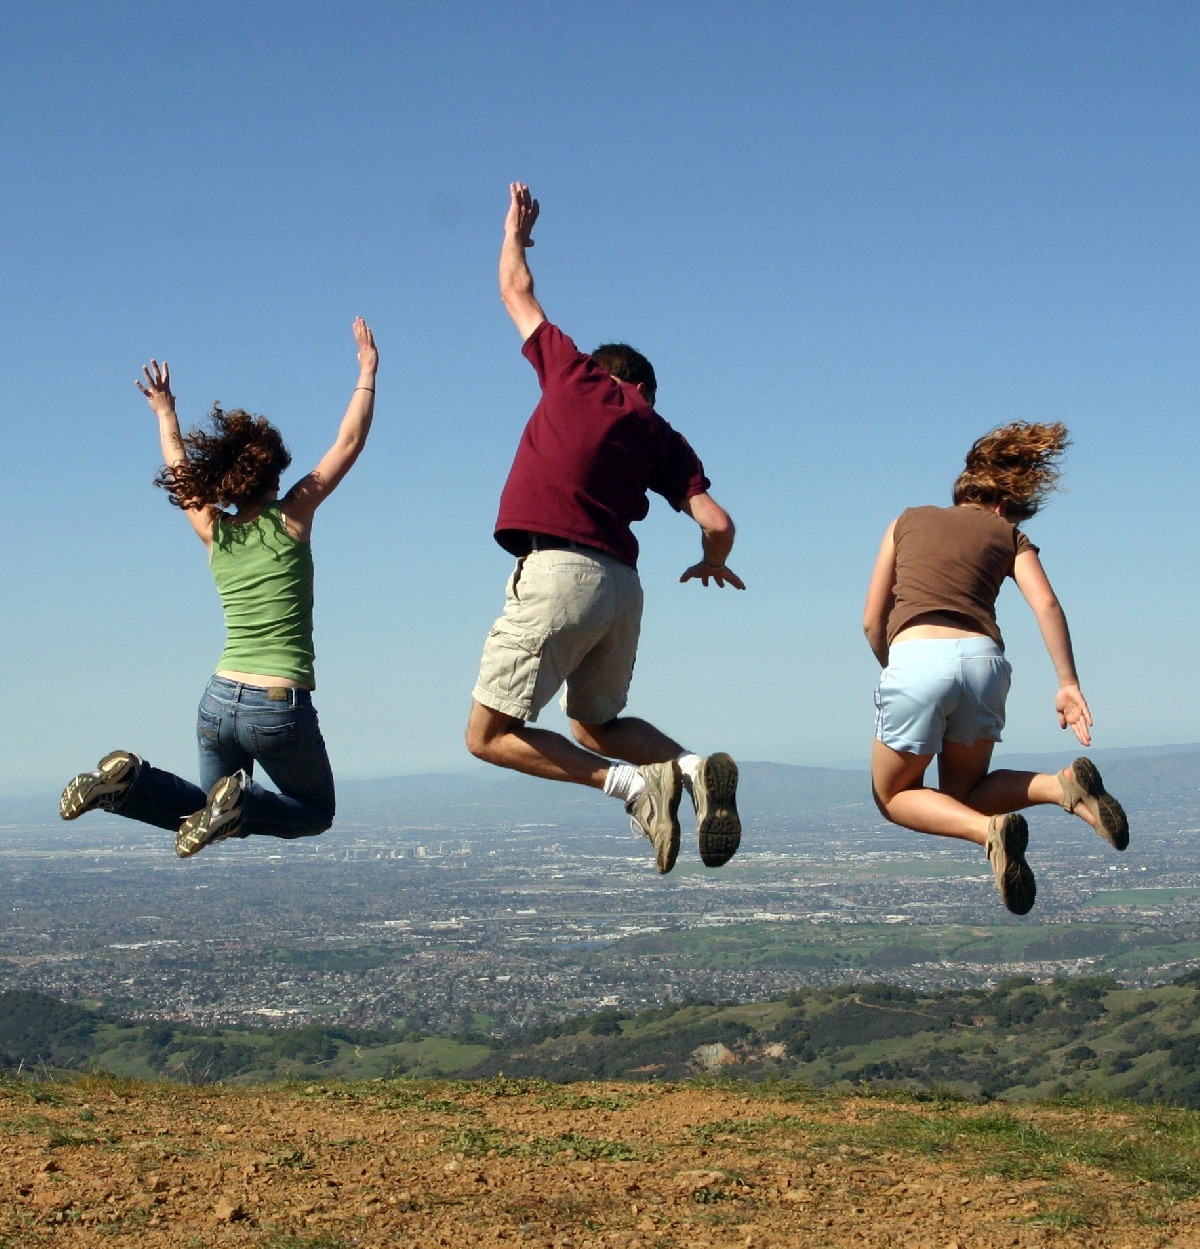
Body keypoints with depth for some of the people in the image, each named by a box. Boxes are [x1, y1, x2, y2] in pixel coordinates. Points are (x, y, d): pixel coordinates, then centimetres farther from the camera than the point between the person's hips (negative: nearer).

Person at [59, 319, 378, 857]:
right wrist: (368, 372, 12)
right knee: (316, 813, 16)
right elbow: (349, 443, 1)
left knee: (209, 813, 23)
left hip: (219, 699, 5)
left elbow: (180, 471, 26)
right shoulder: (291, 519, -5)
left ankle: (130, 781, -5)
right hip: (281, 707, -5)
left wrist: (165, 410, 39)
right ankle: (240, 803, -14)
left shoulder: (214, 533, 6)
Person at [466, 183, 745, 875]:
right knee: (596, 726, 26)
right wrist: (713, 565, 29)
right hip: (621, 583, 6)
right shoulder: (661, 435, 16)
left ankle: (634, 783, -14)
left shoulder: (574, 373, 10)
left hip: (556, 571, -5)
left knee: (489, 735, -1)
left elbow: (518, 292, 24)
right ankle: (694, 765, 0)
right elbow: (718, 523, 6)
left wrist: (516, 232, 44)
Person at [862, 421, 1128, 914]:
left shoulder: (909, 521, 22)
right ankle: (1061, 784, -3)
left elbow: (872, 621, 18)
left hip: (916, 658, -2)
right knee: (961, 793, 25)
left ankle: (990, 830, -10)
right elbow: (1047, 605, 2)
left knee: (894, 795, 18)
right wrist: (1069, 683, -3)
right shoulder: (1010, 537, 21)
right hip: (984, 660, 2)